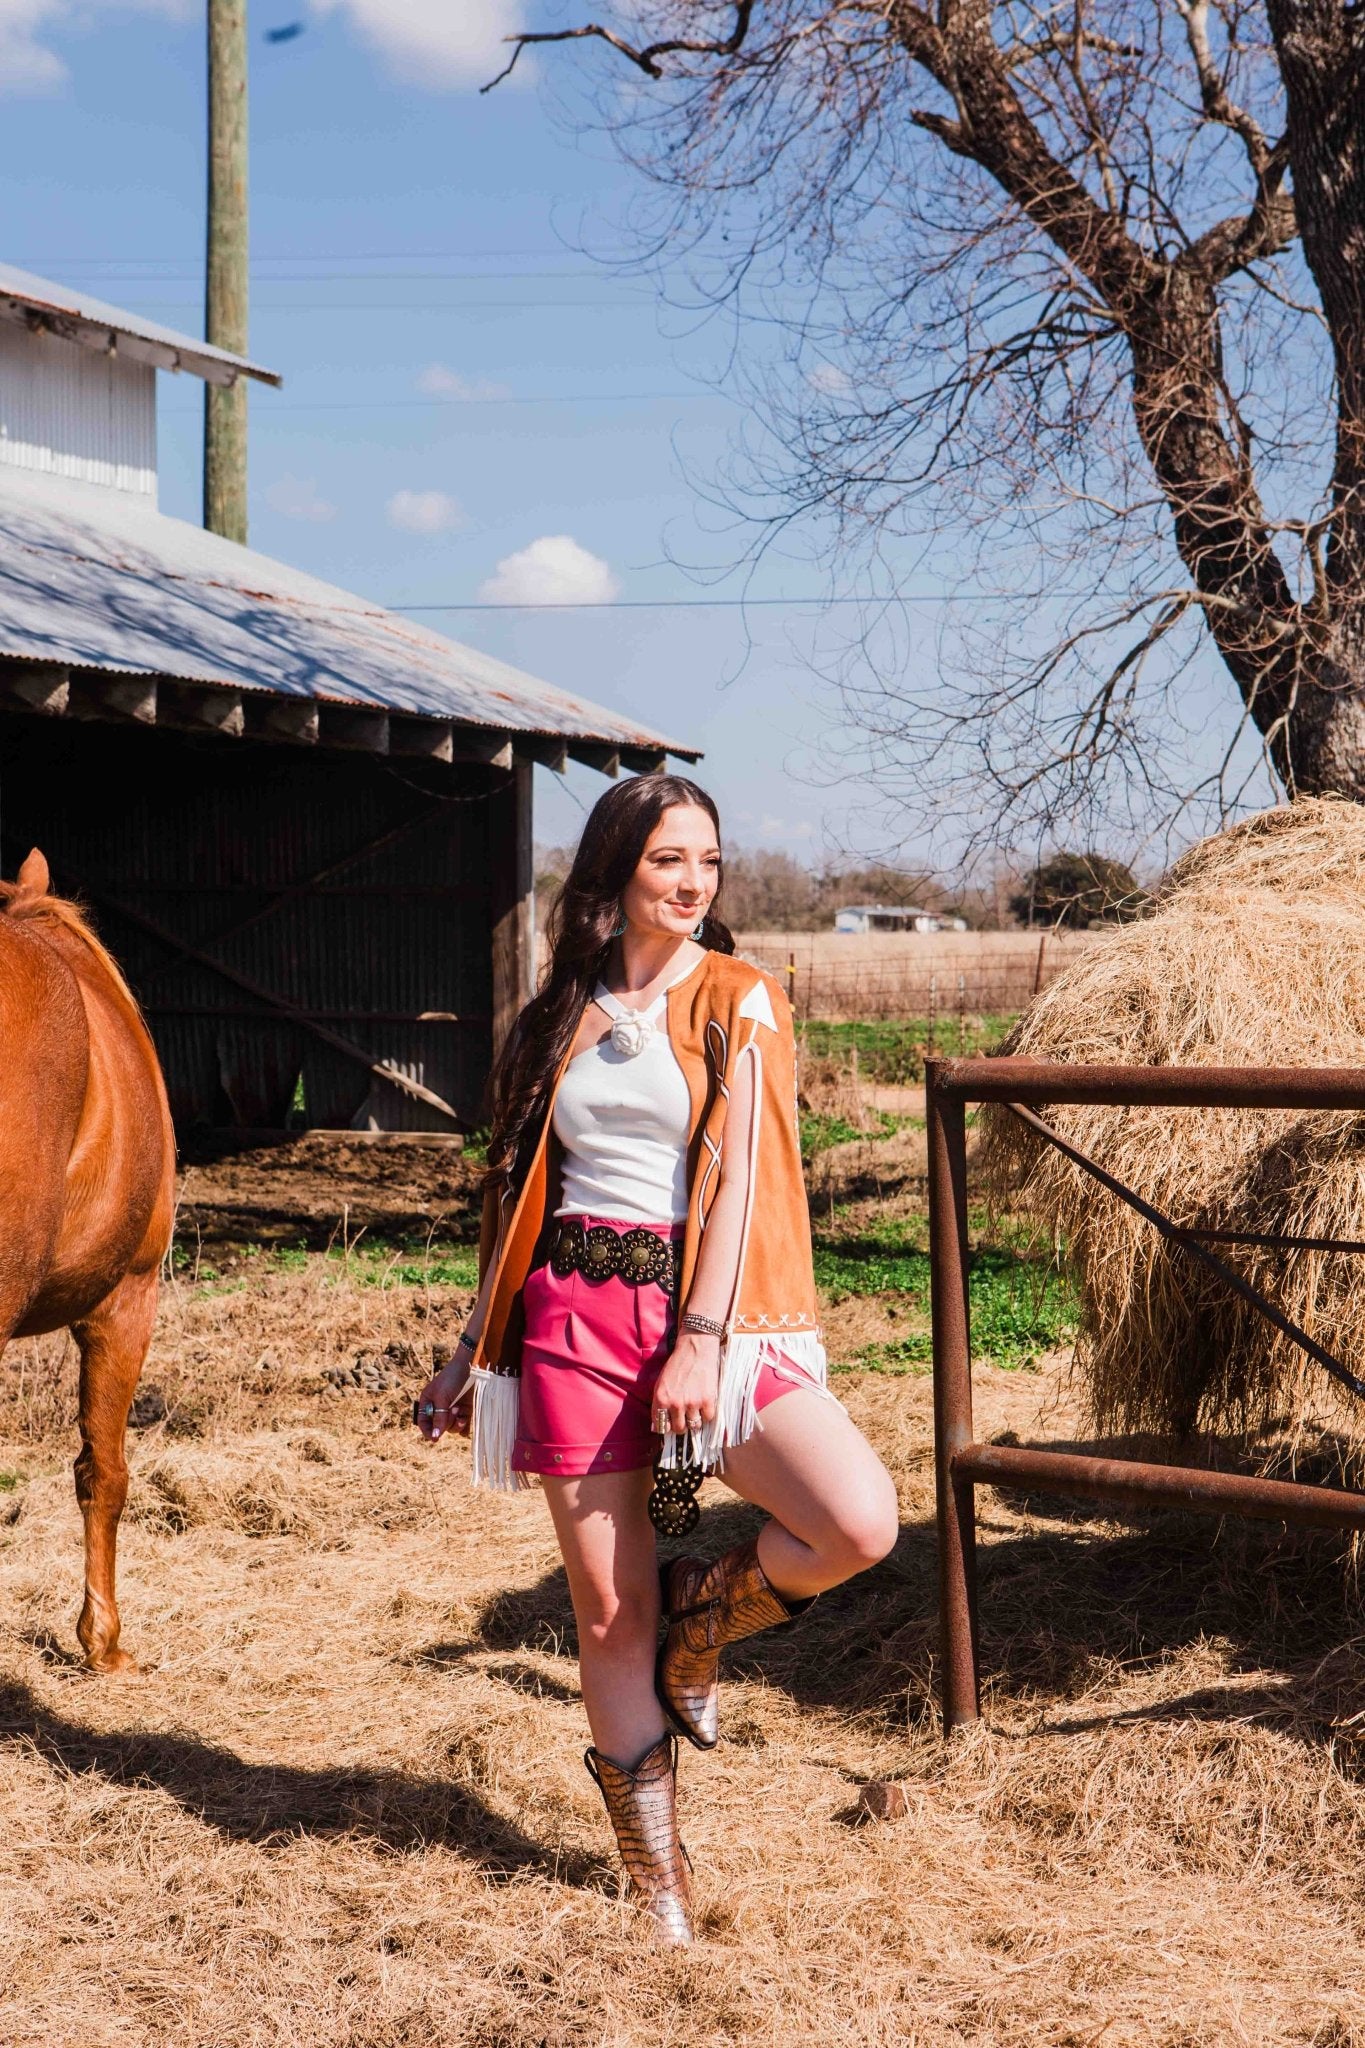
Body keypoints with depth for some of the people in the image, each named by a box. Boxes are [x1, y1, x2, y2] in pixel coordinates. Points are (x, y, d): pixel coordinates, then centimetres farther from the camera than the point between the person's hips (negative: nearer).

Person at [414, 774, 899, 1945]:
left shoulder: (741, 1003, 2)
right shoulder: (561, 1015, 12)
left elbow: (738, 1178, -8)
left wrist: (701, 1341, -17)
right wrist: (476, 1348, 17)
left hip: (704, 1306, -2)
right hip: (574, 1312, 2)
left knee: (861, 1522, -22)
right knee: (608, 1607, 2)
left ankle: (700, 1617, 9)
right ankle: (659, 1890, 16)